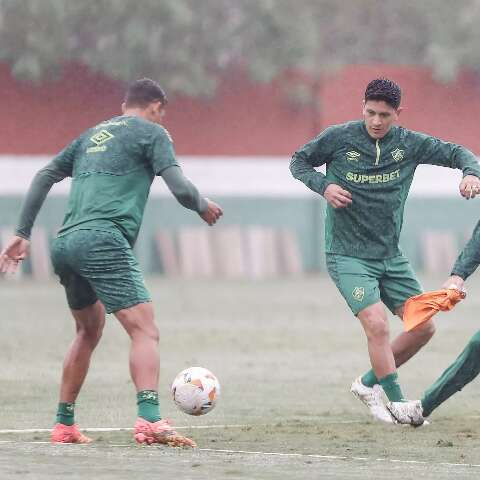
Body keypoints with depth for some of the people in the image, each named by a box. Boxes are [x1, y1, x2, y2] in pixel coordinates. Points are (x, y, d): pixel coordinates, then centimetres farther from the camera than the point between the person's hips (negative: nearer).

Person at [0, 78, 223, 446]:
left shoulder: (92, 135, 28)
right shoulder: (151, 132, 8)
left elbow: (44, 178, 25)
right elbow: (180, 189, -2)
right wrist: (204, 207, 18)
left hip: (64, 244, 8)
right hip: (103, 240, -8)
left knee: (89, 329, 26)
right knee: (145, 330, -14)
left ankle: (65, 424, 29)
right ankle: (149, 419, -34)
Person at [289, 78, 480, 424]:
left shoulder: (409, 143, 0)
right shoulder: (338, 138, -7)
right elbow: (299, 161, 6)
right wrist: (324, 186, -13)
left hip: (391, 257, 5)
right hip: (348, 256, -5)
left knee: (424, 327, 3)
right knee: (377, 324, -22)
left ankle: (370, 383, 20)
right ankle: (398, 405, -13)